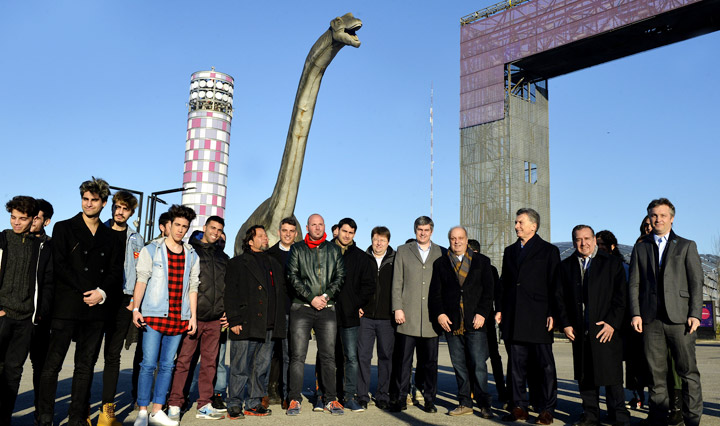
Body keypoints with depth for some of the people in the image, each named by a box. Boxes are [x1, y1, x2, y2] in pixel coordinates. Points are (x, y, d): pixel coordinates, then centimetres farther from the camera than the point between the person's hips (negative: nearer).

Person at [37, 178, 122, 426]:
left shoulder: (110, 237, 14)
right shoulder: (64, 228, 6)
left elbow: (115, 273, 11)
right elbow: (59, 266, -4)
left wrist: (102, 293, -8)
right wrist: (86, 291, -11)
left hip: (96, 309, 3)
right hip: (66, 307, -3)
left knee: (86, 366, 6)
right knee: (53, 364, -2)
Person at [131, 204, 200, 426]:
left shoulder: (192, 256, 12)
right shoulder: (151, 250, 2)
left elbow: (193, 288, 13)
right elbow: (141, 280, -4)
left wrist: (193, 316, 8)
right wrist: (136, 308, -14)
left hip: (179, 318, 4)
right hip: (153, 316, -4)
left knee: (167, 365, 8)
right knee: (148, 364, -4)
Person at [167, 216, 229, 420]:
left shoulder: (223, 257, 18)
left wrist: (227, 311, 12)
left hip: (215, 319, 5)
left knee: (210, 361, 7)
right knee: (183, 360, -3)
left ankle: (205, 404, 15)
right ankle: (174, 405, 6)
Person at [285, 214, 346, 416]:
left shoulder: (334, 250, 14)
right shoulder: (297, 249, 8)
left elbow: (340, 276, 7)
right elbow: (293, 277, -1)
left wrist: (326, 296, -8)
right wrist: (312, 298, -9)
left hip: (327, 308, 2)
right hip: (301, 308, -1)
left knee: (328, 355, 4)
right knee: (298, 355, -2)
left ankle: (330, 399, 12)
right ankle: (294, 399, 6)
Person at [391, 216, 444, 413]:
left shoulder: (441, 253, 10)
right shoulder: (402, 251, 10)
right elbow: (397, 282, 5)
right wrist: (397, 308, -3)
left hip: (432, 316, 1)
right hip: (408, 315, -1)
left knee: (430, 361, 7)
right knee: (404, 359, 2)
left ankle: (429, 399, 17)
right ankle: (401, 398, 12)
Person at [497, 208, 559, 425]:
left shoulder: (549, 250, 2)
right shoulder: (510, 251, 16)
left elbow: (554, 285, -3)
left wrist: (552, 313, -11)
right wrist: (501, 309, 9)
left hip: (538, 317, -5)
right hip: (514, 318, 5)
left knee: (545, 365, 3)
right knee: (517, 364, 8)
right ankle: (519, 407, 17)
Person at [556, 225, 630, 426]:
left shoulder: (612, 263, 3)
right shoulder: (566, 266, 11)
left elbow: (621, 296, -2)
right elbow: (560, 298, 10)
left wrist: (612, 323, -10)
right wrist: (565, 324, 1)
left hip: (607, 329, -3)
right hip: (579, 331, 3)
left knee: (611, 375, 1)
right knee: (584, 376, 9)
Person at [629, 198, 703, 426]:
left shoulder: (687, 246, 10)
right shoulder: (640, 248, 15)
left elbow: (696, 282, 3)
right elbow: (634, 284, 10)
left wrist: (695, 314, -7)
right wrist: (635, 313, -1)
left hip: (679, 317, -1)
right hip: (650, 319, 2)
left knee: (688, 371, 0)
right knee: (656, 372, 6)